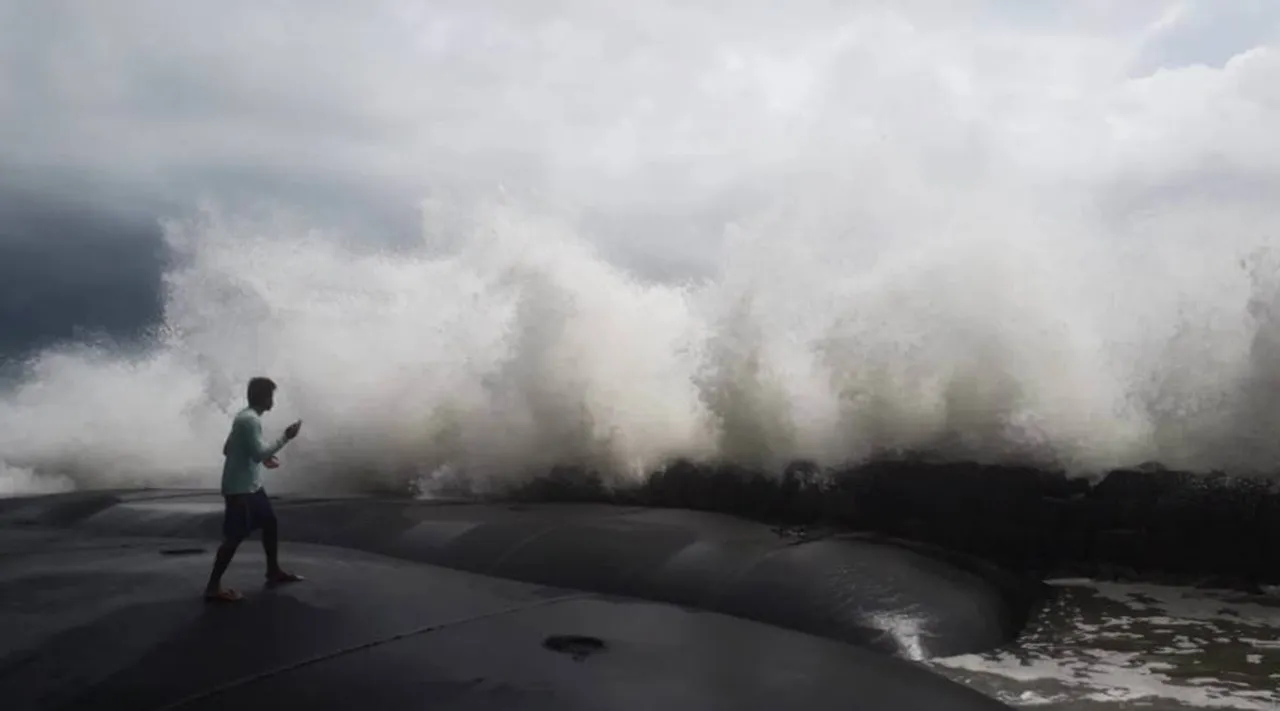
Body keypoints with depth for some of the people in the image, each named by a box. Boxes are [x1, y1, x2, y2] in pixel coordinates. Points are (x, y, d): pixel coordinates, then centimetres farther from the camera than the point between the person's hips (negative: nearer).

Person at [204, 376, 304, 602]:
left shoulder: (244, 416, 11)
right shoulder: (250, 420, -20)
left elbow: (228, 449, 18)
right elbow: (259, 453, -26)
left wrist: (264, 458, 17)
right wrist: (285, 437, -20)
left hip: (251, 485, 10)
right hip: (240, 488, -10)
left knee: (270, 522, 17)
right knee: (235, 537, -5)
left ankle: (274, 571, 29)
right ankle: (213, 587, 1)